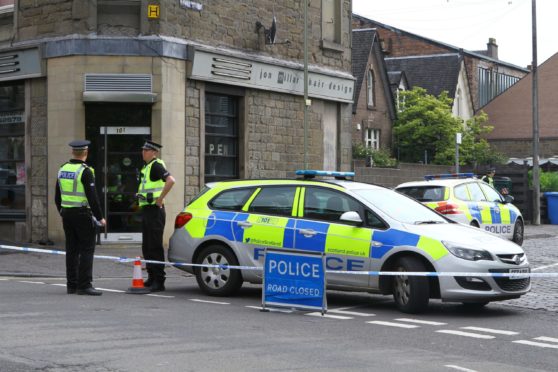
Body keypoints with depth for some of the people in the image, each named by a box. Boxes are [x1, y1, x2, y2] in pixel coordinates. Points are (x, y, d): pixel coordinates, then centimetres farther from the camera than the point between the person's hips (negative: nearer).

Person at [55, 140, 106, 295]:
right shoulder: (85, 171, -14)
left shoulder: (62, 169, 8)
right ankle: (84, 285, -8)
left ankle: (71, 285, 13)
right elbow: (92, 197, -17)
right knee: (87, 249, -4)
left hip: (67, 214, 7)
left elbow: (57, 196, 15)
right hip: (82, 214, -7)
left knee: (72, 250, 11)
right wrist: (100, 217, -10)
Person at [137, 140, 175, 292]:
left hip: (155, 211, -10)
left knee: (155, 247, -8)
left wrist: (160, 198, -23)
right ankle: (151, 278, 20)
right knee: (147, 247, 13)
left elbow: (170, 180, -29)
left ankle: (159, 281, -5)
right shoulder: (146, 167, 17)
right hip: (146, 210, 10)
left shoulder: (156, 165, -13)